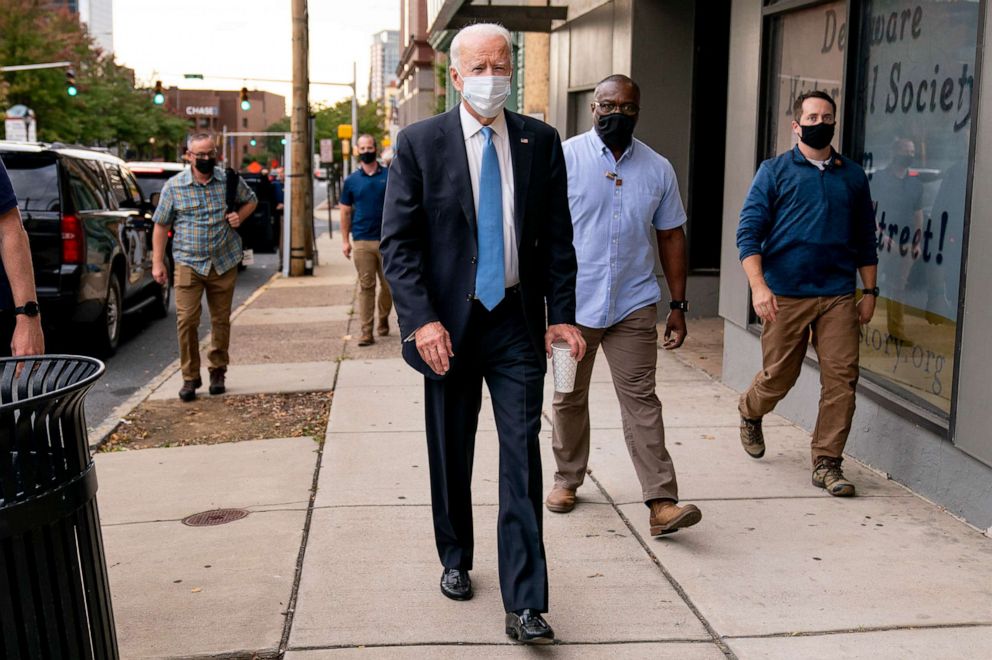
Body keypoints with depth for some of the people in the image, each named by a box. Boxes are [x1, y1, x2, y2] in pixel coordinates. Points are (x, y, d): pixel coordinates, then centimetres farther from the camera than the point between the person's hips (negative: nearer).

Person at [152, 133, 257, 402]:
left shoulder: (230, 180, 2)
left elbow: (250, 200, 21)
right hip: (188, 264, -1)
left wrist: (240, 215, -2)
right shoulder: (174, 186, -1)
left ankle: (218, 371, 26)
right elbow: (161, 226, 5)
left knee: (221, 320, 10)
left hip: (224, 264, 2)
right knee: (186, 320, -8)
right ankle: (190, 377, 4)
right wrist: (157, 263, 1)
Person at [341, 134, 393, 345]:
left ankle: (383, 320, 29)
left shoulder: (389, 175, 4)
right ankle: (366, 332, -2)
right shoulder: (351, 180, 7)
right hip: (361, 241, 0)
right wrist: (345, 240, 3)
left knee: (388, 285, 7)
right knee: (366, 287, -1)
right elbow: (345, 212, 10)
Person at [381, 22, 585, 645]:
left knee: (522, 457, -4)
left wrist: (562, 313, -3)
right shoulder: (419, 142, -3)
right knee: (451, 456, 14)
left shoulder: (541, 141, 3)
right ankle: (456, 560, 36)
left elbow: (558, 236, 6)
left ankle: (526, 605, 0)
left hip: (518, 322, 1)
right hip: (448, 324, 0)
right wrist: (422, 320, -15)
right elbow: (398, 241, -5)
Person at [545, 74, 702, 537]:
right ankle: (567, 480, 31)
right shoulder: (565, 158, -2)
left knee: (640, 398, -4)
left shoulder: (657, 169, 6)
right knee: (569, 398, 12)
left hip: (634, 304, 1)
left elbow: (671, 236, 11)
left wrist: (678, 304, 8)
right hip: (572, 302, -1)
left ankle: (661, 502, -7)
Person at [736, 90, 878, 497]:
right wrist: (759, 286, -14)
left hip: (839, 295, 3)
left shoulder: (853, 176, 13)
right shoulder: (775, 172, 3)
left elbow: (865, 240, 18)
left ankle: (826, 463, 5)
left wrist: (870, 291, 11)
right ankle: (750, 413, 39)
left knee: (841, 378, -5)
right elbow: (748, 232, -3)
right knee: (778, 377, 6)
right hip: (785, 295, -2)